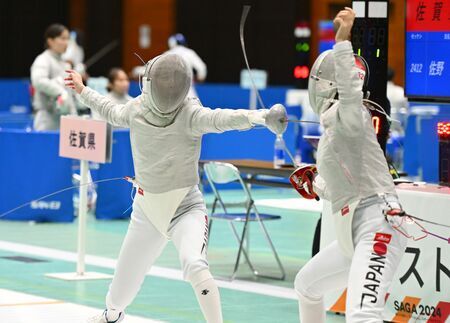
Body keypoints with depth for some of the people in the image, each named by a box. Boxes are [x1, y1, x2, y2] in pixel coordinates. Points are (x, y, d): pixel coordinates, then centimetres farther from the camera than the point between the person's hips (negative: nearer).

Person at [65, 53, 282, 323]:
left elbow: (221, 119, -44)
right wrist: (83, 90, 26)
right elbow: (113, 112, 15)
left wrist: (258, 116, -64)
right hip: (147, 210, 5)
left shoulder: (190, 113, -24)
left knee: (194, 266, -32)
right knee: (125, 279, 19)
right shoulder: (136, 109, -9)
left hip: (185, 207, -4)